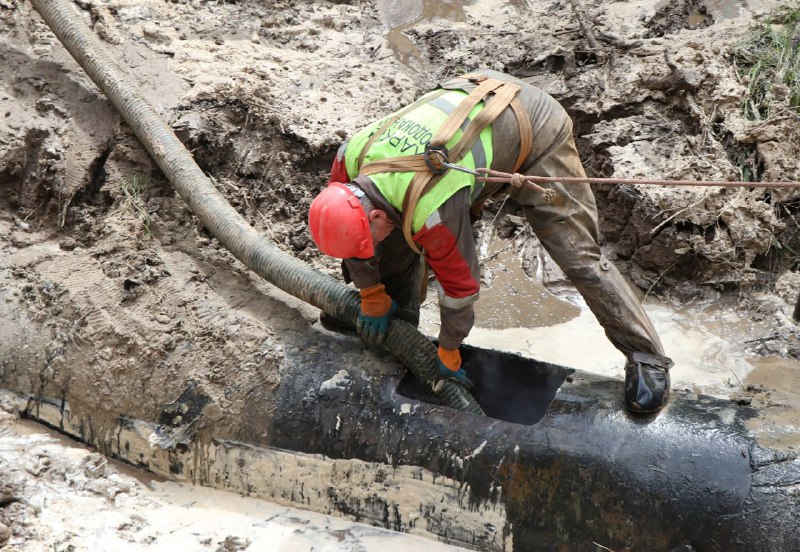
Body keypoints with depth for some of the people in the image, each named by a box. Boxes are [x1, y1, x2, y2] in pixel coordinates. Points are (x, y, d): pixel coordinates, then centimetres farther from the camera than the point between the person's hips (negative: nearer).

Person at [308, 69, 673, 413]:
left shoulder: (432, 213, -39)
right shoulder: (350, 157, -20)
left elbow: (459, 284, -23)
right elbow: (354, 234, 1)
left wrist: (447, 352, -5)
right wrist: (372, 298, 10)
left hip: (535, 131, -8)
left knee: (578, 256, -12)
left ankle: (646, 359, -5)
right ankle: (397, 321, 25)